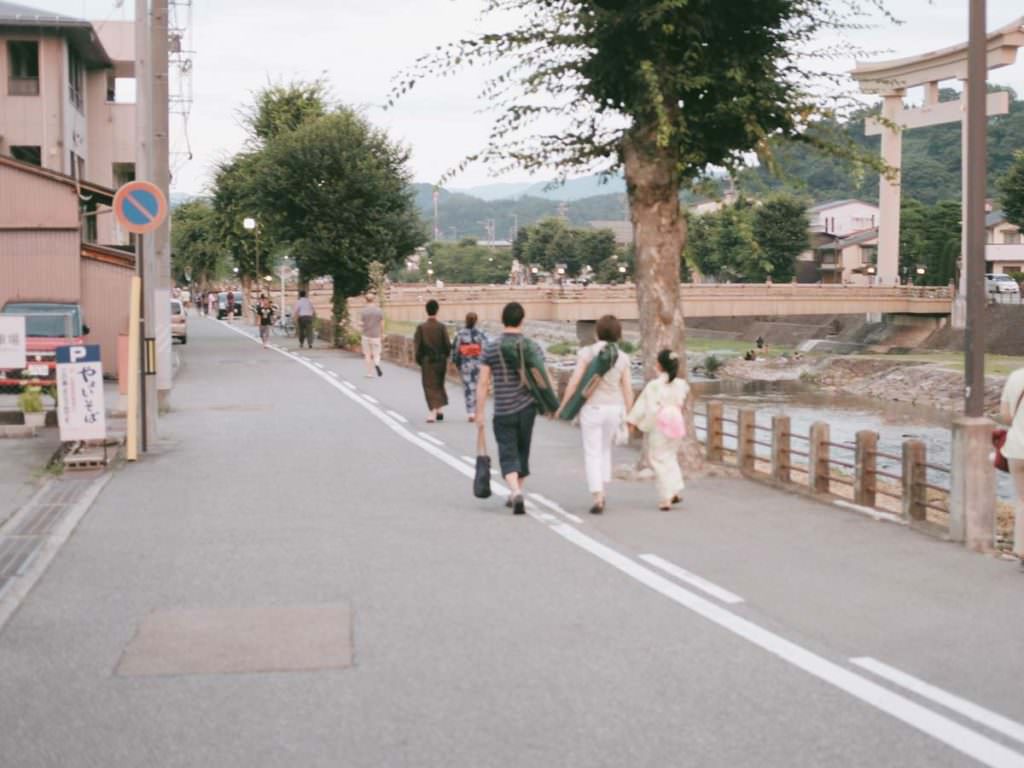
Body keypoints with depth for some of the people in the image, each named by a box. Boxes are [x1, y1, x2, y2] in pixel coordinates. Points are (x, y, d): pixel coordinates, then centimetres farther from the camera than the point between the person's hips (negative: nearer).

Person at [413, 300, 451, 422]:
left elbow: (416, 345, -7)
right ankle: (439, 409, 19)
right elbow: (447, 345, -7)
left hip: (427, 361, -1)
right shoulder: (442, 327, -7)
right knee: (439, 385, 18)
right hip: (441, 360, 1)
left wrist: (419, 359, 4)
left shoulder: (421, 327, -7)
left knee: (429, 386, 2)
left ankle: (432, 411, -9)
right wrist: (445, 356, 11)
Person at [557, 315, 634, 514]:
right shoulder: (623, 358, -1)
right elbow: (628, 389, -2)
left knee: (592, 455, 2)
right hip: (614, 409, 3)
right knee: (605, 450, 23)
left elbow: (575, 381, -13)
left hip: (592, 408, -3)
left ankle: (598, 499, -10)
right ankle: (601, 493, 20)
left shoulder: (586, 352, -9)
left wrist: (562, 405, -4)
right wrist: (628, 417, 6)